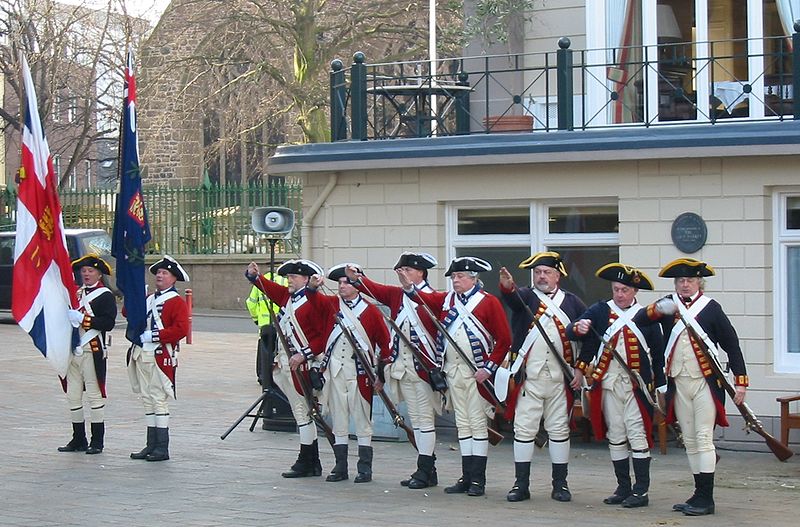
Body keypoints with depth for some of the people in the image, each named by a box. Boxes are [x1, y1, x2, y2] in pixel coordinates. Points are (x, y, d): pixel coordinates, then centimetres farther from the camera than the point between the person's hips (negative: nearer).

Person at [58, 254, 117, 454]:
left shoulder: (105, 296, -2)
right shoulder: (76, 293, 19)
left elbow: (108, 323, -14)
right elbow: (67, 315, 25)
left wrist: (83, 319, -20)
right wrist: (67, 316, 3)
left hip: (92, 351, -7)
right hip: (73, 351, 7)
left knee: (95, 395, -4)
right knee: (73, 396, 7)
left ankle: (97, 441, 0)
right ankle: (78, 440, 15)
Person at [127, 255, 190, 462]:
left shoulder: (177, 302, -5)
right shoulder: (148, 299, 20)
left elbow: (181, 329, -16)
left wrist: (153, 336, -18)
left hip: (160, 357, -8)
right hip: (142, 355, 8)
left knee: (159, 400, -8)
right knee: (148, 401, 10)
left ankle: (162, 449, -5)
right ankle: (152, 445, 16)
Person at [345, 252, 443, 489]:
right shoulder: (397, 294, 12)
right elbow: (376, 289, 3)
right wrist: (356, 278, -13)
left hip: (423, 368, -7)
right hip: (401, 368, 7)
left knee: (424, 418, -4)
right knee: (415, 419, 10)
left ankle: (425, 471, -1)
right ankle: (427, 469, 16)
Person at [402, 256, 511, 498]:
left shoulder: (489, 302, -5)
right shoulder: (447, 299, 12)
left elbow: (504, 339, -7)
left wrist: (488, 368, -13)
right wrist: (409, 287, -19)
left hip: (476, 373, -6)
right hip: (452, 370, 6)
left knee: (477, 423, -3)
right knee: (462, 424, 9)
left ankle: (478, 480, -1)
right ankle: (466, 477, 13)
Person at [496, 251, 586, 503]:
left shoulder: (572, 302, 9)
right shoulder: (525, 297, 5)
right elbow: (512, 297, -19)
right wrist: (507, 286, -43)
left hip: (561, 380, 1)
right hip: (528, 378, -1)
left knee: (559, 430, 6)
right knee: (524, 429, 0)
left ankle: (560, 485, 13)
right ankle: (521, 484, 5)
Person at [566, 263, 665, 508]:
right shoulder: (600, 311, 4)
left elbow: (658, 353, 6)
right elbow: (570, 332, -6)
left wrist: (661, 385, 2)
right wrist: (578, 328, -30)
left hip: (637, 385, -2)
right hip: (608, 384, 3)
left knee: (637, 436, -5)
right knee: (615, 437, 8)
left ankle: (641, 491, -2)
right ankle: (623, 488, 17)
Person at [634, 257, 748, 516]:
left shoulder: (711, 307, -2)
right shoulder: (669, 305, 7)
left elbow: (731, 344, 0)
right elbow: (638, 320, -6)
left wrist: (740, 381, -5)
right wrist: (657, 309, -26)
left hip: (705, 383, -4)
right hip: (679, 384, 4)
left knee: (704, 439, -7)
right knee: (690, 441, 9)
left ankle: (706, 498, -7)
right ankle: (699, 494, 15)